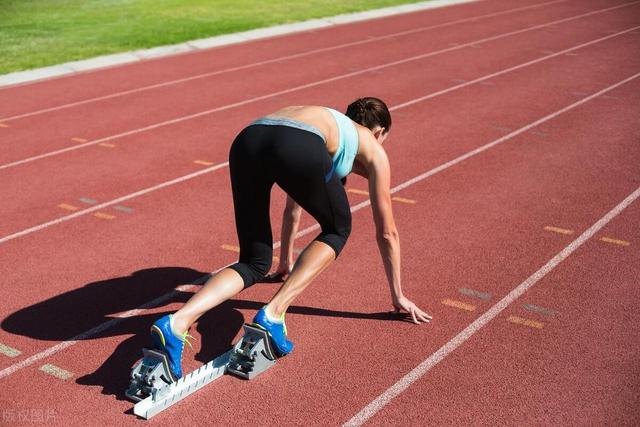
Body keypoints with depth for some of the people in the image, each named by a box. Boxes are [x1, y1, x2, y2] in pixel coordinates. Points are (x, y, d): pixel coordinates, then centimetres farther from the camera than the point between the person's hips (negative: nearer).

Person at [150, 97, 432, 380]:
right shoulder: (372, 148, 30)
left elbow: (293, 209, 55)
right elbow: (387, 232, 33)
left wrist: (286, 261, 68)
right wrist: (397, 296, 43)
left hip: (246, 141, 5)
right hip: (297, 148, -5)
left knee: (255, 263, 15)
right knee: (338, 229, 24)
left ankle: (176, 323, -9)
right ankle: (273, 314, 6)